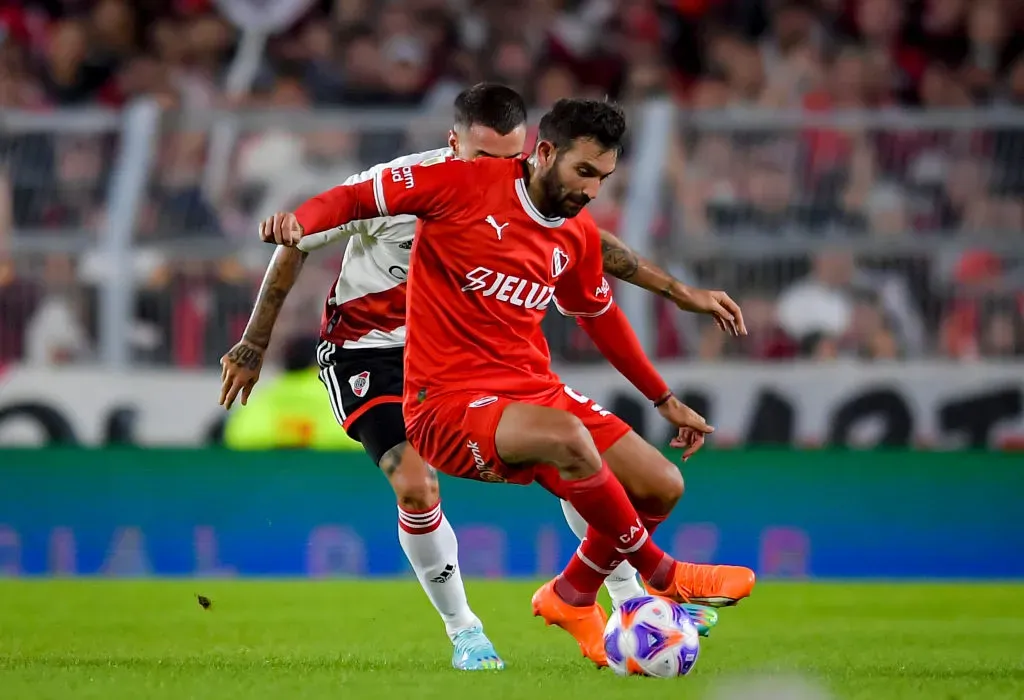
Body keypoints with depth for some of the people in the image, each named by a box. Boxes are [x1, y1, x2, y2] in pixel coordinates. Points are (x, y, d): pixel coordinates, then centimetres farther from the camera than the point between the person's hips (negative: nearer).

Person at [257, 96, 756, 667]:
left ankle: (573, 597, 25)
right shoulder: (466, 184, -10)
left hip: (535, 390, 7)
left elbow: (600, 317, 26)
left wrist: (665, 399, 30)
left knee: (662, 487, -2)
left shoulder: (579, 235, 9)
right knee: (569, 439, -35)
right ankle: (663, 575, -10)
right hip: (449, 403, -7)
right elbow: (359, 197, -8)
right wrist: (299, 220, -29)